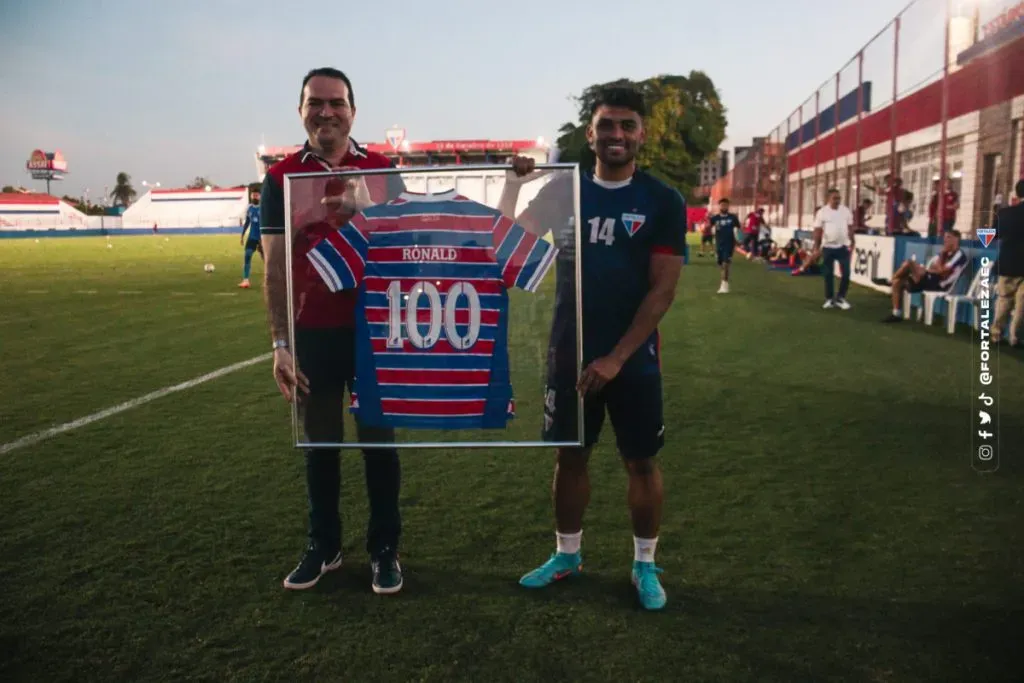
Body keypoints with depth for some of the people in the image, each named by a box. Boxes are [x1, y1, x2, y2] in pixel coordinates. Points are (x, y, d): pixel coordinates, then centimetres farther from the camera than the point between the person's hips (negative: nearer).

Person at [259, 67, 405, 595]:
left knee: (378, 441, 8)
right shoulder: (281, 177, 1)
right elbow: (276, 268, 0)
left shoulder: (381, 170, 2)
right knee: (320, 444, 12)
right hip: (313, 333, 1)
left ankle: (384, 549, 23)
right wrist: (280, 344, -6)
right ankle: (323, 546, 28)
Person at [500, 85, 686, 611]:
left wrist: (616, 357, -17)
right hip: (569, 355, 2)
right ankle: (566, 555, 31)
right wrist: (513, 184, -13)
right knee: (570, 455, 13)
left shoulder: (662, 202, -5)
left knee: (641, 462, 8)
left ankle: (645, 565, 27)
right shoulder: (564, 191, 3)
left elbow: (662, 291, -10)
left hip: (632, 360, -2)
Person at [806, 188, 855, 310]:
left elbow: (850, 228, 7)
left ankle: (841, 298, 10)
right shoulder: (822, 212, -3)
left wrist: (852, 244, 2)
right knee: (828, 274, 6)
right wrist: (816, 248, -5)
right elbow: (818, 231, -2)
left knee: (846, 273, -2)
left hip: (843, 247, 1)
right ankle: (829, 299, 16)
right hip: (828, 247, -1)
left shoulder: (846, 211, 3)